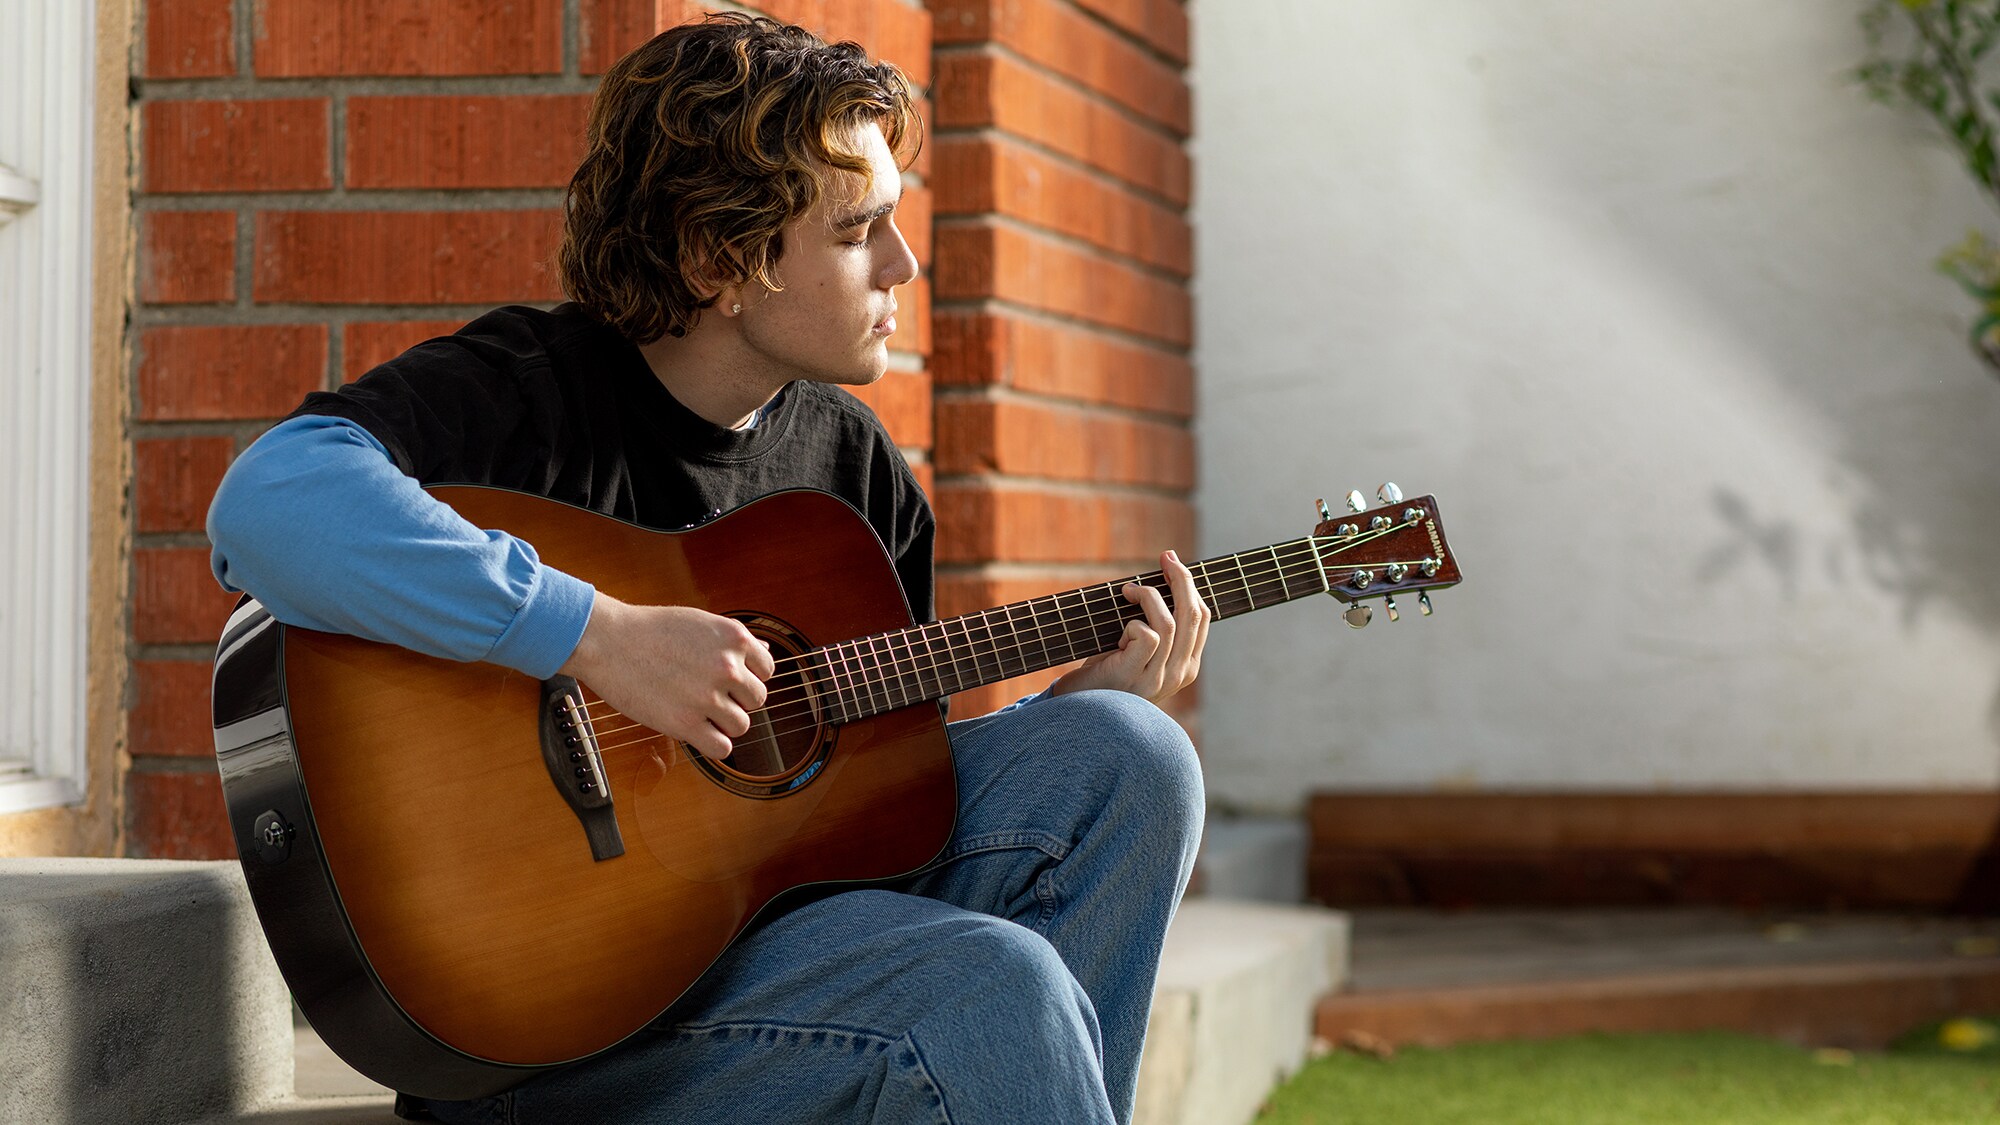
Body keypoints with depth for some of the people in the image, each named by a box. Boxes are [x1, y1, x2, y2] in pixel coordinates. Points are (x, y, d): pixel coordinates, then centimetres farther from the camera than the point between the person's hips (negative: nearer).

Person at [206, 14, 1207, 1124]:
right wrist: (602, 635, -33)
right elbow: (268, 506, -33)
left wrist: (1080, 701, 1)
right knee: (994, 984, -28)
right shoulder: (533, 392, -13)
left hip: (781, 888, 7)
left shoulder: (848, 452, 9)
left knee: (1126, 753, -10)